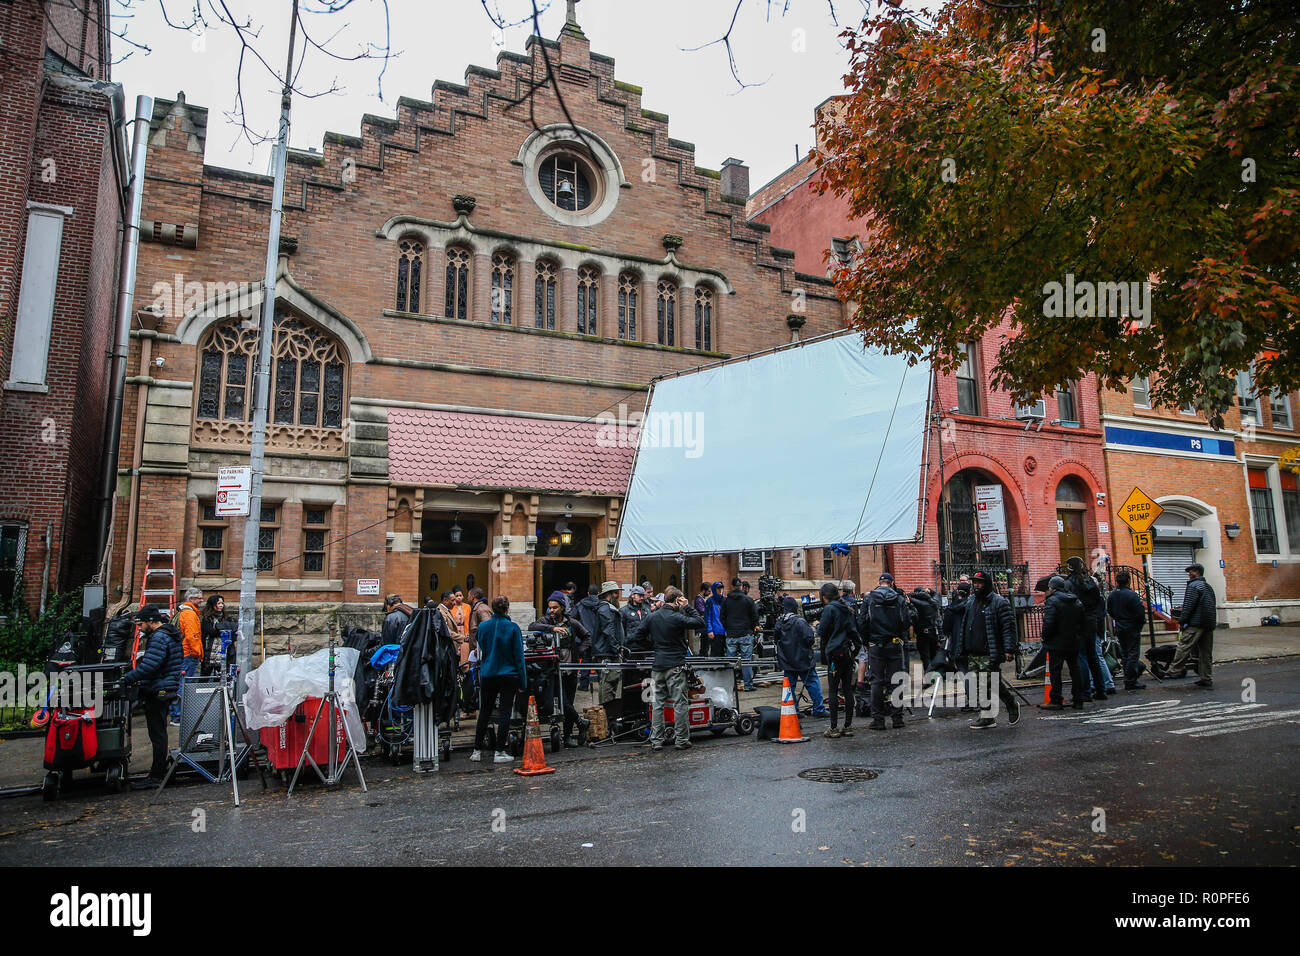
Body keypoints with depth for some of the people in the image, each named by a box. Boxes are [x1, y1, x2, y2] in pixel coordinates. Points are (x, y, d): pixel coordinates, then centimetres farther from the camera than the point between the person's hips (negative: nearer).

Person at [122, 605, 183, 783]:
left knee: (157, 734, -4)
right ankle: (160, 767, 29)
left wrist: (126, 678, -18)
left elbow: (148, 666, -26)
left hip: (157, 693, -10)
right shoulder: (170, 633, 15)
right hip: (166, 689, 10)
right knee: (159, 732, 19)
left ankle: (157, 776, 1)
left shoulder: (159, 638, -18)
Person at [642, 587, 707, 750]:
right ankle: (681, 740, 8)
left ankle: (656, 741, 11)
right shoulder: (677, 618, -12)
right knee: (680, 703, 4)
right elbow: (700, 623, -9)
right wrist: (688, 607, -3)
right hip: (675, 665, -5)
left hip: (657, 665, 5)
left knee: (657, 704, 9)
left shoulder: (651, 617, 6)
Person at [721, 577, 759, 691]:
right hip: (746, 634, -2)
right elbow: (755, 616, -1)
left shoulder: (726, 601, 4)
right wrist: (751, 629, 12)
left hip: (731, 635, 2)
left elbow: (722, 617, 8)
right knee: (746, 660, 1)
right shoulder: (748, 600, -3)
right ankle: (748, 684, 3)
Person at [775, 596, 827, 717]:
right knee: (813, 684, 6)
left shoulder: (779, 622, 2)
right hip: (802, 660, -5)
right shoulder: (799, 622, -17)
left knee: (790, 686, 10)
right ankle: (819, 709, 9)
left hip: (786, 661, 5)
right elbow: (809, 639, -18)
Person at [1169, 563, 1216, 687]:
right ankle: (1207, 679, 10)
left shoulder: (1193, 586, -9)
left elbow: (1188, 606, -14)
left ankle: (1175, 671, -13)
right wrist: (1211, 623, 23)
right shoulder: (1209, 587, 19)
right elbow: (1213, 606, 21)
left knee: (1183, 647, -10)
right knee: (1206, 652, 9)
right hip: (1209, 624, 9)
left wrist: (1181, 621, -8)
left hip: (1196, 624, -9)